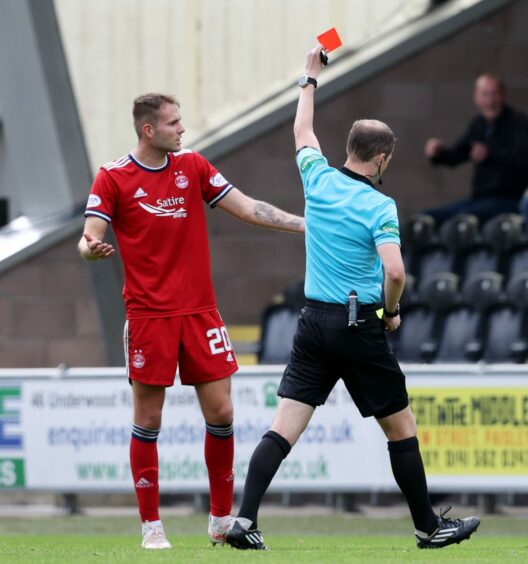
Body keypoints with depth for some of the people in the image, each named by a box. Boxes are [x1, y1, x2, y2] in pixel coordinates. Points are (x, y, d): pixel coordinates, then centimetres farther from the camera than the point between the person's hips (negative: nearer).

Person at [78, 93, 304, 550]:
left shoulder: (192, 166, 8)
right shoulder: (113, 178, -3)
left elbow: (246, 208, 9)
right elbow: (90, 236, -8)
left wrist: (307, 224, 3)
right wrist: (90, 249, -32)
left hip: (200, 311, 4)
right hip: (148, 315, -4)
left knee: (221, 413, 0)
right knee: (148, 420, -1)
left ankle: (223, 520, 13)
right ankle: (151, 525, 7)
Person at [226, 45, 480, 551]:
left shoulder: (318, 181, 3)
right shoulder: (379, 206, -12)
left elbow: (303, 134, 24)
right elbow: (395, 271, -24)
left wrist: (310, 78, 37)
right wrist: (392, 311, -4)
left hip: (314, 322, 5)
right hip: (360, 328, -5)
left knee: (283, 428, -2)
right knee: (401, 428, 10)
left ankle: (244, 520, -14)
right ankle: (429, 527, 19)